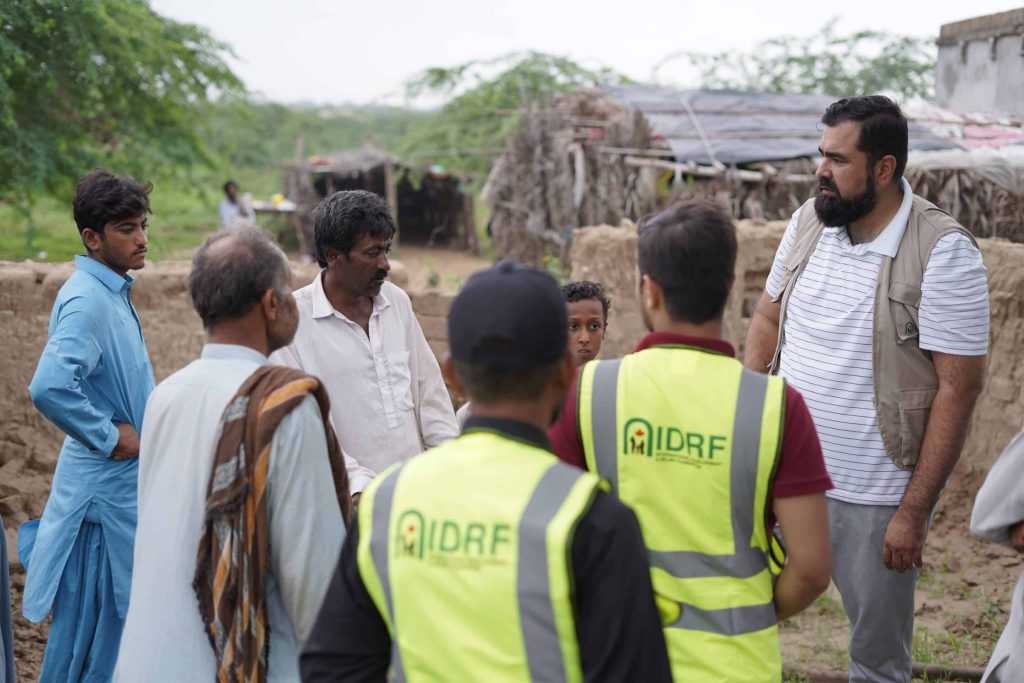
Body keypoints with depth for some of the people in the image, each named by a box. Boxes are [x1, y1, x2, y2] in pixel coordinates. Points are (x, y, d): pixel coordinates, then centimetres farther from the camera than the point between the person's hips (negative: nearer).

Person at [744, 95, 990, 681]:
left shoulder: (944, 253, -16)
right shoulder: (809, 220, 2)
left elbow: (958, 389, -15)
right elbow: (769, 319, 14)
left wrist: (914, 512, -16)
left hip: (875, 496, -5)